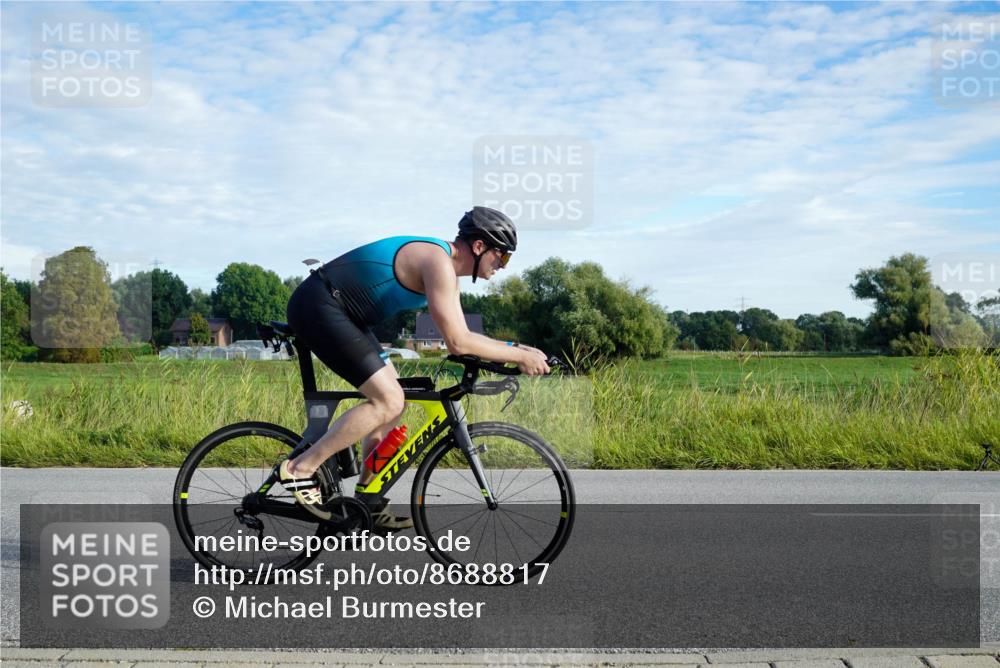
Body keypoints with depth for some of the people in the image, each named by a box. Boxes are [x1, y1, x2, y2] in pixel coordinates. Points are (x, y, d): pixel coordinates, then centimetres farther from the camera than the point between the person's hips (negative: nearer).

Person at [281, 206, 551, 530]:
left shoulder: (444, 264, 13)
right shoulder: (438, 262, -19)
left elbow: (462, 337, 17)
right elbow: (457, 343, -24)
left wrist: (513, 348, 8)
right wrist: (518, 355, -15)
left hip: (333, 311, 11)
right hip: (318, 306, -11)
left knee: (390, 398, 11)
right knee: (388, 401, -15)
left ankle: (368, 502, 17)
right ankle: (300, 469, -7)